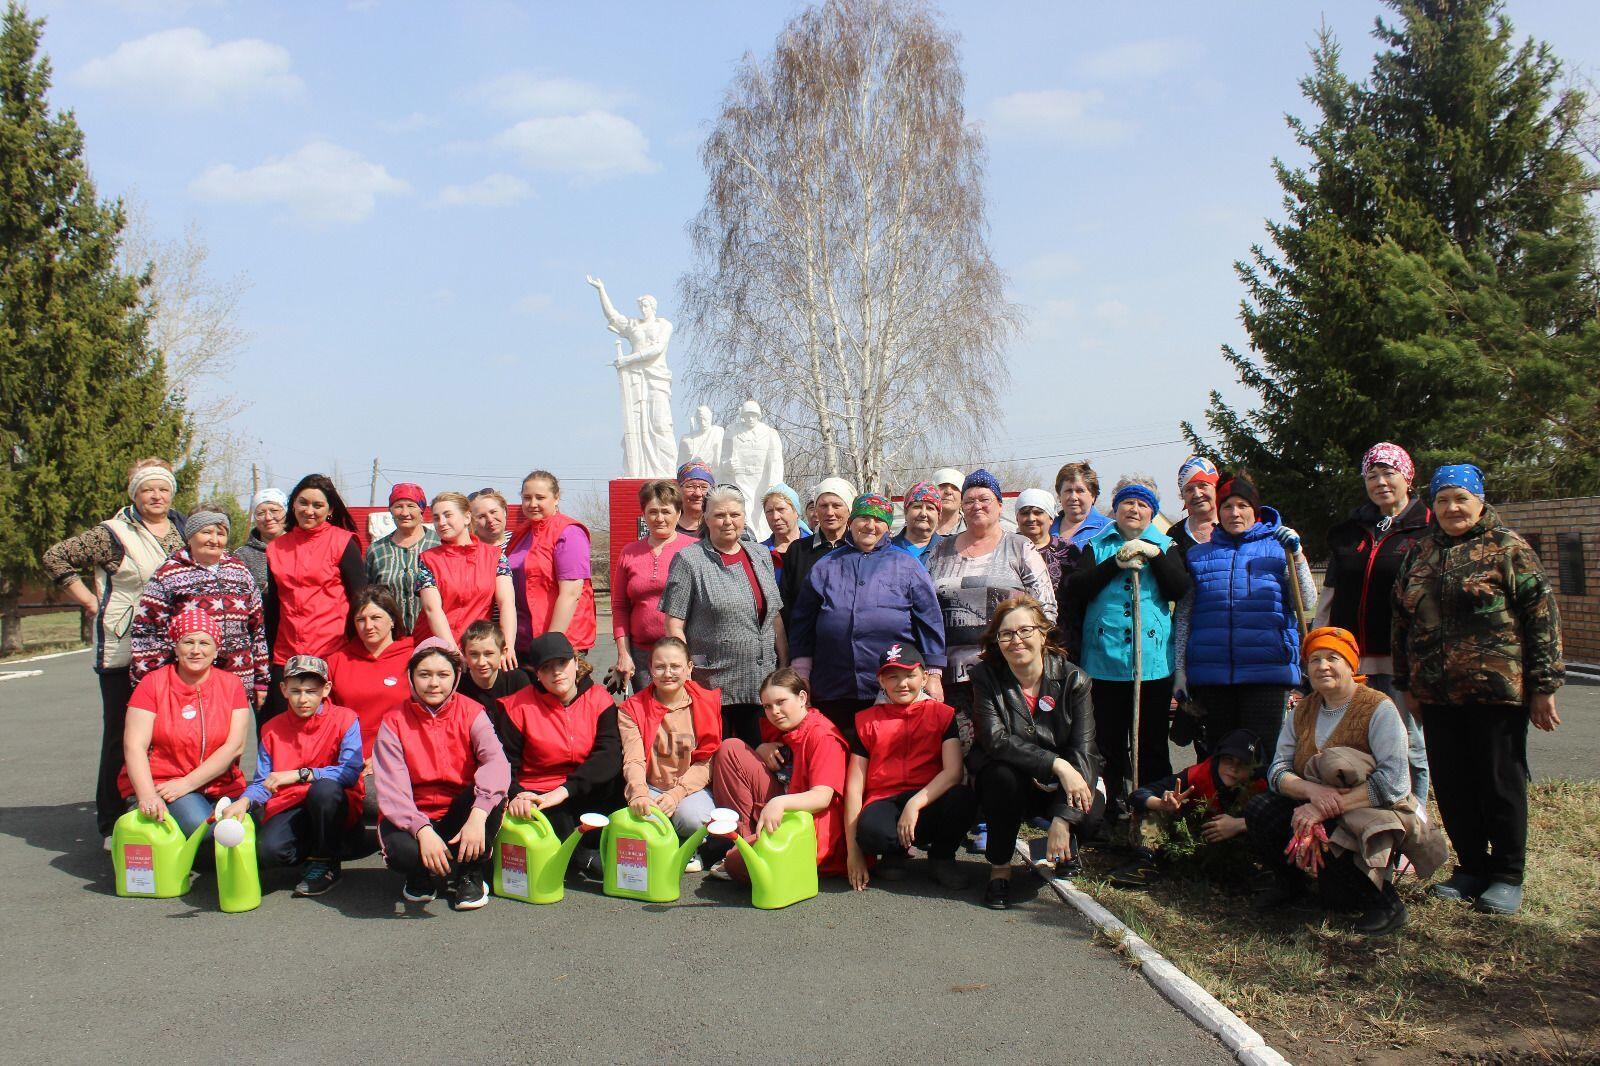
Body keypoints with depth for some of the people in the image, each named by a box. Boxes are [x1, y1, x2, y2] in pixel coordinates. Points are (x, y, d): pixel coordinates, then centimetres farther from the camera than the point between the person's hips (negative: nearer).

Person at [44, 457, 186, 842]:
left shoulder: (181, 529, 11)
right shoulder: (113, 533, -5)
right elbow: (55, 558, -4)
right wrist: (89, 600, -6)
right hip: (123, 649, -5)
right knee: (121, 736, 1)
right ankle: (113, 825, 10)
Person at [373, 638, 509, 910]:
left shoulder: (471, 713, -5)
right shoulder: (394, 721, -6)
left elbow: (496, 761, -24)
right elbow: (390, 789, -16)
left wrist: (478, 815, -41)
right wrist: (422, 831, -33)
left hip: (459, 815, 1)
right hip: (412, 818, -1)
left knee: (491, 793, -30)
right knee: (400, 849, -34)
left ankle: (470, 875, -6)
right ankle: (421, 875, 5)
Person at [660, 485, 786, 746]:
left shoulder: (760, 556, 12)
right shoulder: (689, 561, -4)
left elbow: (775, 616, 15)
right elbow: (674, 625, -7)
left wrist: (785, 665, 9)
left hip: (761, 683, 5)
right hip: (712, 683, -4)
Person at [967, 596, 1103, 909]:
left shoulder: (1073, 679, -11)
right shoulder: (986, 676, -11)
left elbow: (1083, 750, -19)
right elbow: (996, 740, -23)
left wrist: (1063, 819, -31)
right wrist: (1057, 764, -34)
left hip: (1061, 788, 1)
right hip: (1009, 782, -1)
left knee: (1091, 812, -30)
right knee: (1004, 776, -35)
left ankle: (1065, 846, 10)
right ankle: (999, 867, -11)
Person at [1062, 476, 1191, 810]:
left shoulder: (1164, 546, 13)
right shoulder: (1097, 545, 12)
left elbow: (1180, 590, -2)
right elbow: (1075, 589, -3)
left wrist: (1155, 555, -12)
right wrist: (1116, 562, -11)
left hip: (1153, 661, 0)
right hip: (1104, 659, 0)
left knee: (1152, 745, 3)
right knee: (1108, 744, 5)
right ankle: (1112, 807, 15)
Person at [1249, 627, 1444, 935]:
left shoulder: (1379, 708, -12)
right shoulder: (1302, 712, 6)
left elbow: (1394, 782, -24)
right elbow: (1277, 771, -3)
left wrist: (1328, 807, -29)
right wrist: (1313, 789, -26)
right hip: (1313, 810, 6)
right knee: (1259, 811, -20)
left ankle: (1385, 900, 1)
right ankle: (1287, 881, 8)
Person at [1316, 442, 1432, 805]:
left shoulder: (1428, 529, 1)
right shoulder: (1348, 530, 17)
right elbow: (1328, 596, 19)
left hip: (1401, 660, -4)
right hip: (1350, 658, 4)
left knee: (1408, 747, 2)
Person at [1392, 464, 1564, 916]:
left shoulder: (1507, 548, -2)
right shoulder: (1419, 553, 14)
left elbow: (1542, 616, -5)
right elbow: (1402, 620, 18)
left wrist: (1544, 685, -9)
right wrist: (1407, 684, 17)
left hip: (1497, 689, -5)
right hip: (1438, 692, 5)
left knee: (1501, 781, 3)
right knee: (1451, 784, 9)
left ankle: (1508, 876, 15)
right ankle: (1472, 867, 23)